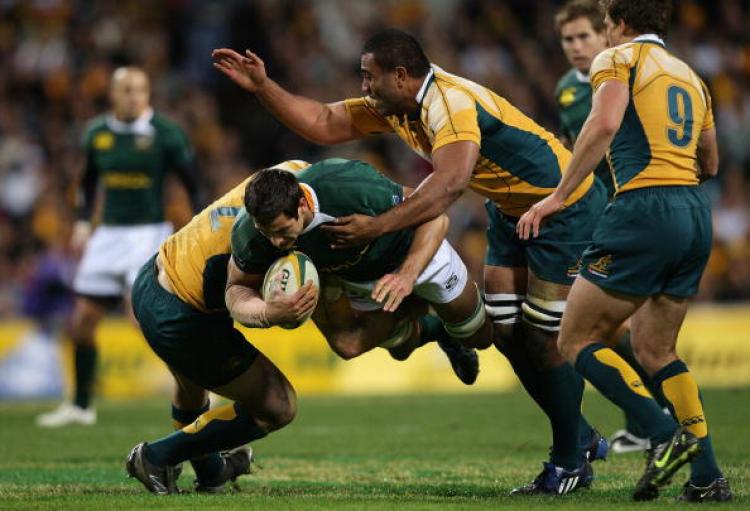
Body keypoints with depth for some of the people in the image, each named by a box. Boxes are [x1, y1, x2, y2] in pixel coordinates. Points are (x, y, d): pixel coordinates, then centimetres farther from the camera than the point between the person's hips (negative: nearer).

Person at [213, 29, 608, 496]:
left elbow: (450, 184, -44)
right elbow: (324, 124, 5)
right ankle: (582, 438, 20)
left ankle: (570, 465, 5)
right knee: (506, 331, 7)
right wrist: (262, 86, -4)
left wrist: (377, 227, -46)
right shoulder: (394, 107, -1)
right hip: (511, 212, 10)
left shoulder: (452, 103, -30)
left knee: (546, 338, -7)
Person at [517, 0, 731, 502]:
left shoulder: (618, 59, 1)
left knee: (578, 341, 1)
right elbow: (709, 165, 26)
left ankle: (666, 436, -16)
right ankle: (708, 476, 5)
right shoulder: (690, 75, 23)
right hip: (696, 213, 7)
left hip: (644, 210, -7)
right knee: (655, 349, 17)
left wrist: (559, 196, -15)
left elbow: (604, 125, -17)